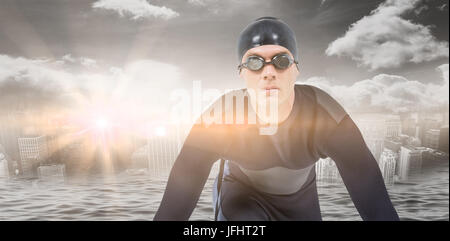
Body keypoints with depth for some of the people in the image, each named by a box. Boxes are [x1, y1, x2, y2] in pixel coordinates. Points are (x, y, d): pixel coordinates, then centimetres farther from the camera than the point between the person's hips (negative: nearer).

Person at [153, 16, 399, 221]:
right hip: (243, 193, -1)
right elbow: (175, 203, -33)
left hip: (300, 199, 2)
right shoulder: (218, 119, -34)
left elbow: (374, 199, -32)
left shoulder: (324, 114, -34)